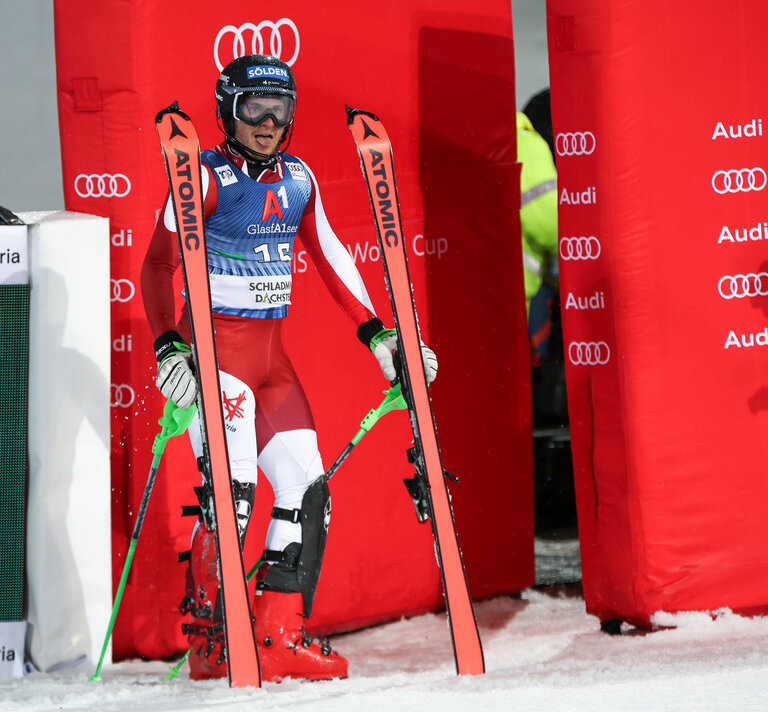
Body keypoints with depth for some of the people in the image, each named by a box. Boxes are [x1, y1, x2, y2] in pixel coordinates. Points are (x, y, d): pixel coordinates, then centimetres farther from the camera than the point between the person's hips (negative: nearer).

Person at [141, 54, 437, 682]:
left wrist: (376, 333, 12)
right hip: (215, 344, -6)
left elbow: (331, 258, 17)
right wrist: (169, 347, -20)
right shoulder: (205, 177, -8)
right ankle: (209, 641, -7)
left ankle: (280, 636, 5)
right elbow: (158, 265, -8)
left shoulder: (298, 179, 9)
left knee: (305, 487, 0)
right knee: (233, 485, -18)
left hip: (272, 354, 7)